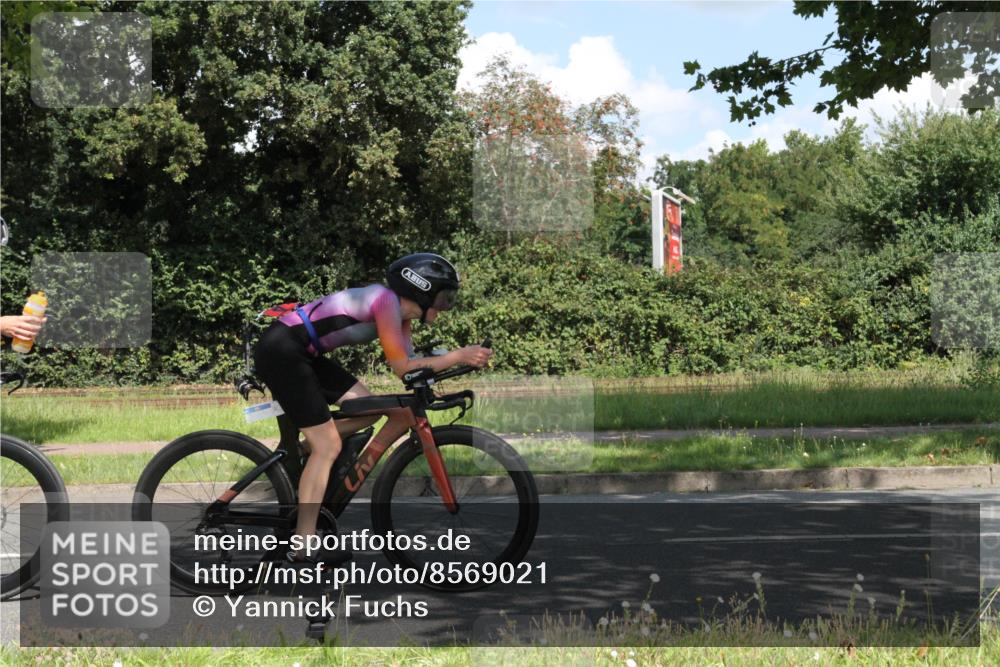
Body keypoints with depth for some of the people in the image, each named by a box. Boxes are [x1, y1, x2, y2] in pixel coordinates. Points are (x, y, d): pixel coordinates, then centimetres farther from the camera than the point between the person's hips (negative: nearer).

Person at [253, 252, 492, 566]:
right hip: (280, 351, -10)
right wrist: (459, 356, -15)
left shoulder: (400, 312, 12)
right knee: (328, 446, -8)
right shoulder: (386, 301, -15)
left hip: (301, 353, 10)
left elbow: (408, 363, 7)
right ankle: (303, 548, -5)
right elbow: (402, 367, -16)